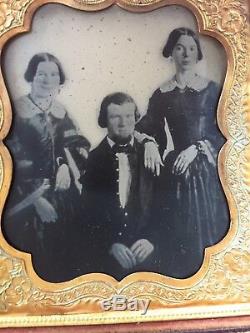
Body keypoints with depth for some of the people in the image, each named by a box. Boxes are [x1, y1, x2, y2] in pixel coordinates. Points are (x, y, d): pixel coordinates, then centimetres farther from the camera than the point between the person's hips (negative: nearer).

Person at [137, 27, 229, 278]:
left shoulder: (211, 89, 5)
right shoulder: (162, 93, 5)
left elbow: (222, 133, 0)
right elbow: (145, 129, 5)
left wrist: (195, 148, -14)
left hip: (205, 168, 0)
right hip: (176, 170, 0)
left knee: (206, 228, 5)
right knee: (177, 233, 4)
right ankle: (177, 277, 25)